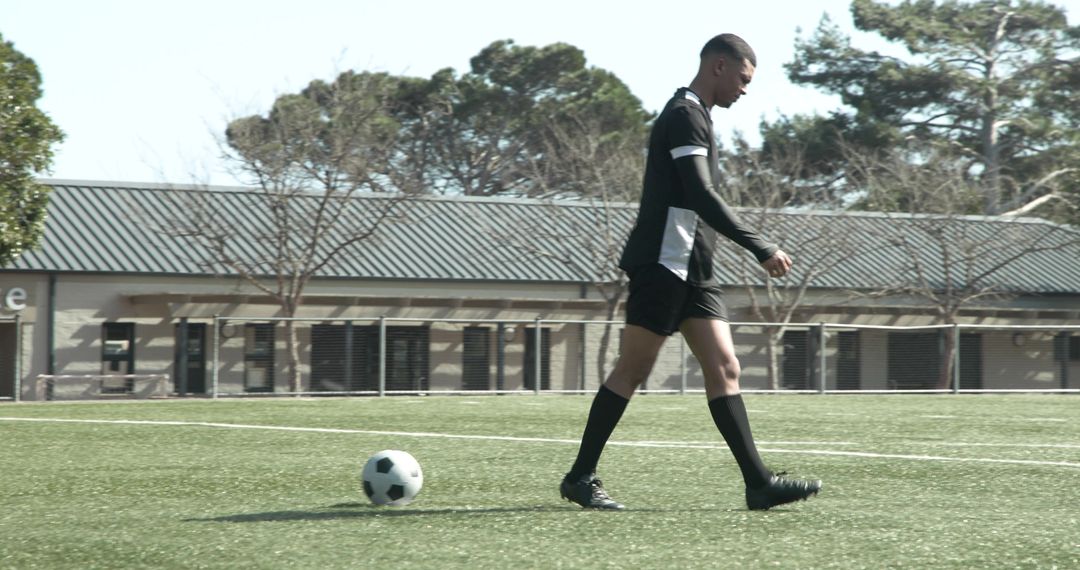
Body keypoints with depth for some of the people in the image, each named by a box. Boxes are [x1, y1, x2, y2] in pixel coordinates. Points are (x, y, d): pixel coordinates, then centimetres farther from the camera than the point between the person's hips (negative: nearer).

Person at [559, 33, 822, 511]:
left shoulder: (695, 117, 20)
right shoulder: (684, 115, -11)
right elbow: (701, 198, -22)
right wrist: (762, 248, -23)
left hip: (693, 271, 10)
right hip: (664, 262, -10)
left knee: (724, 369, 1)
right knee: (633, 369, -5)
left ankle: (760, 484, -4)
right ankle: (580, 478, 3)